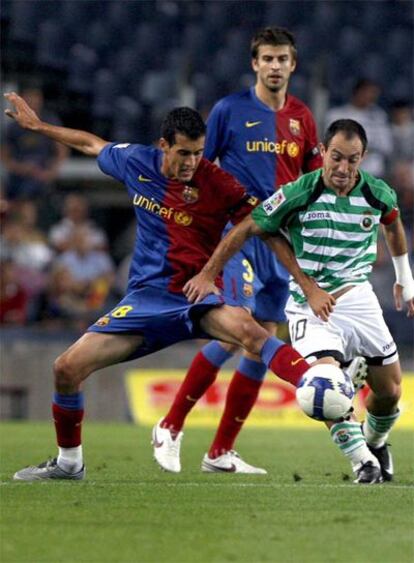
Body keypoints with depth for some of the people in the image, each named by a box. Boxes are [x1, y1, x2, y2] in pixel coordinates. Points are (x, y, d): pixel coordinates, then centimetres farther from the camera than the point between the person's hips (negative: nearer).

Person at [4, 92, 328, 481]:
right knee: (67, 368, -5)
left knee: (245, 328, -39)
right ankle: (69, 462, 17)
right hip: (146, 297, 5)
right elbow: (91, 144, 22)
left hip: (197, 295, -4)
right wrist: (37, 125, 30)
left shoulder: (216, 185, -12)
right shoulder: (136, 162, 1)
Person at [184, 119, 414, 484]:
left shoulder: (379, 194, -5)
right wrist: (208, 275, -8)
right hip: (308, 304, -3)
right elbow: (246, 228, -8)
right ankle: (363, 462, -12)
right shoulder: (298, 194, -16)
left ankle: (374, 442, 38)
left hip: (358, 299, 3)